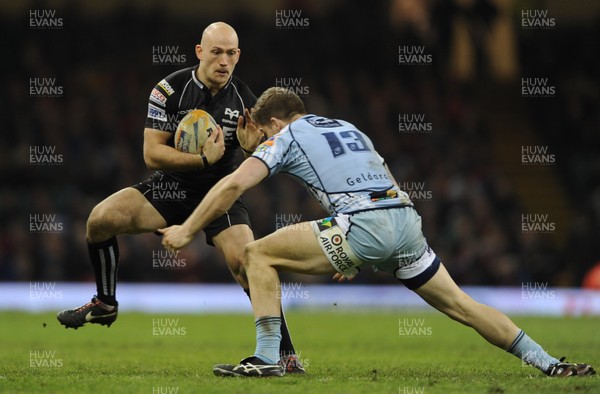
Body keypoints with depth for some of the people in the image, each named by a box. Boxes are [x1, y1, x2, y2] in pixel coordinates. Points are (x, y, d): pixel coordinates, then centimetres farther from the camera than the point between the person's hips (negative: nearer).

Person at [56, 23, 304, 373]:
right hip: (171, 186, 1)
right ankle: (105, 305, 5)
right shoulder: (170, 90, -13)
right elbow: (152, 153, -16)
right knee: (101, 218, -19)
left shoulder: (244, 100, -8)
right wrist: (203, 159, -28)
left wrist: (253, 148, -26)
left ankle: (286, 353, -13)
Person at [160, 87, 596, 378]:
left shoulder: (286, 137, 14)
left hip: (362, 226, -7)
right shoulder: (349, 128, 33)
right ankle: (548, 362, 16)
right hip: (406, 221, 7)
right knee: (460, 304, 18)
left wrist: (186, 231, 8)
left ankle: (267, 357, -3)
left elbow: (234, 184, 0)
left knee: (259, 253, 5)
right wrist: (360, 258, 35)